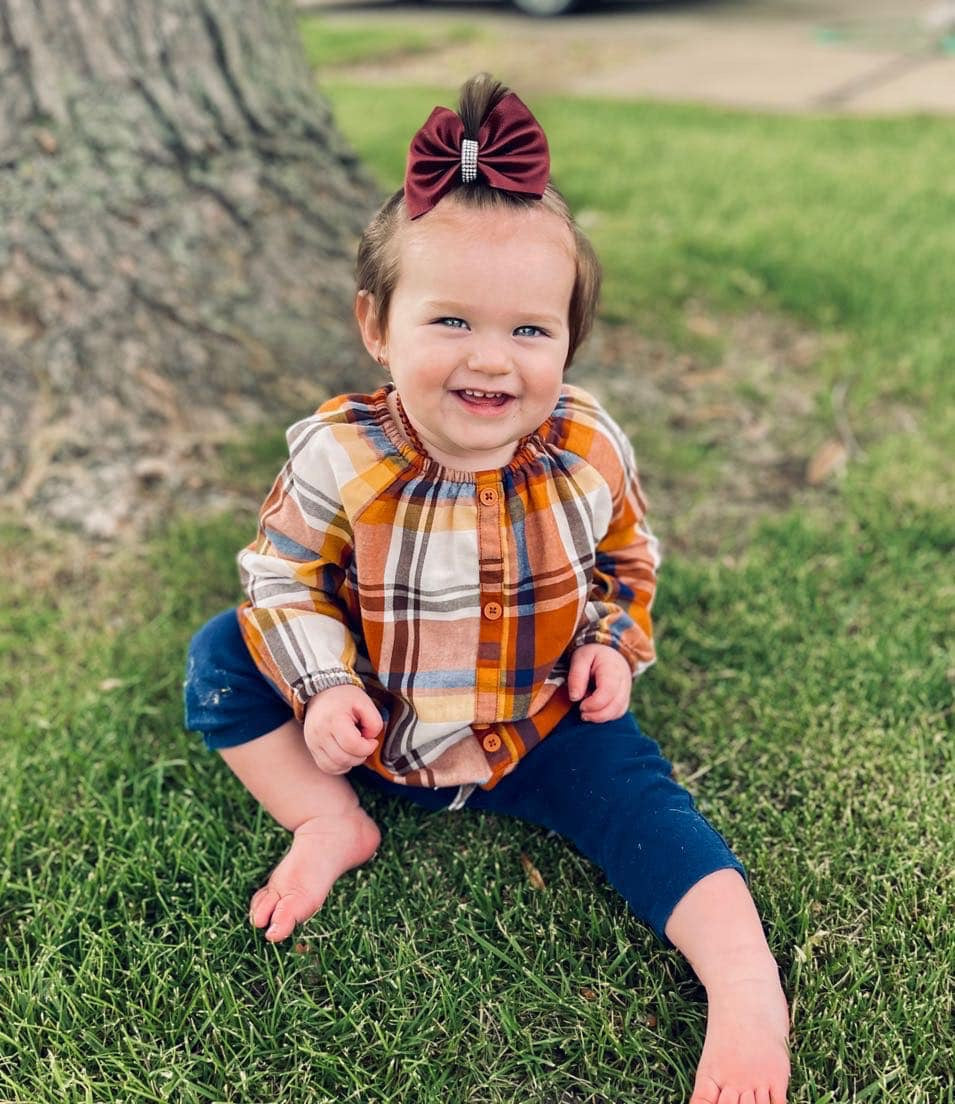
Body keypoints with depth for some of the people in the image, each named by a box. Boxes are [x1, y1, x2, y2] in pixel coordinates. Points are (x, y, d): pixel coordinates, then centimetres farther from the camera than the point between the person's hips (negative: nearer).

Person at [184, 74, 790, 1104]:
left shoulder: (589, 452, -14)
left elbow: (625, 556, 6)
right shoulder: (339, 459, -23)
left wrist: (613, 643, -9)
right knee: (221, 658, -12)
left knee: (636, 794, -19)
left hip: (539, 725, 1)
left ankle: (745, 981, -12)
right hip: (375, 717, 0)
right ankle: (328, 823, -3)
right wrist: (324, 687, -22)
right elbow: (284, 575, -9)